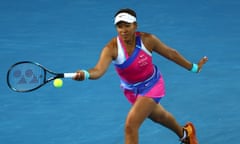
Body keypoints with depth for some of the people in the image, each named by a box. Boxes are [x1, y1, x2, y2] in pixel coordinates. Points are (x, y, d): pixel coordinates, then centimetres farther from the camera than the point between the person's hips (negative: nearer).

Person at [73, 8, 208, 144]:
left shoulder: (147, 40, -25)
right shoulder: (112, 48, -27)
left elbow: (171, 54, -9)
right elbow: (99, 70, -42)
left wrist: (193, 67, 2)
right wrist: (85, 74, -65)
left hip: (151, 85, -3)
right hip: (131, 90, 3)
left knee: (131, 125, -19)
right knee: (159, 116, 28)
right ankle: (185, 133, 61)